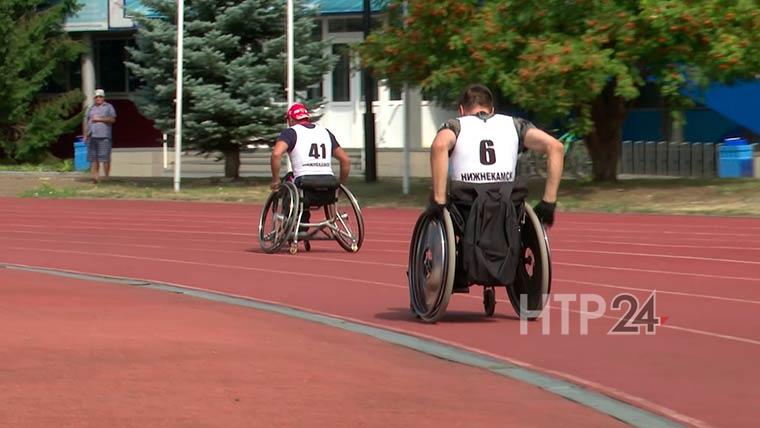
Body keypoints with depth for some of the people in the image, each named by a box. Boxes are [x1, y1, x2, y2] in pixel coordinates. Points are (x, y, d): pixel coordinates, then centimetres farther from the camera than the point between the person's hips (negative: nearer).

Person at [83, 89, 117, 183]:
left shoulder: (108, 107, 7)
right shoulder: (91, 108, 21)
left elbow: (112, 119, -5)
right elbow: (86, 122, 20)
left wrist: (99, 119, -9)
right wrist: (85, 135, 11)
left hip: (104, 136, -5)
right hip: (92, 136, 5)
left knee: (105, 158, -9)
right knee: (93, 158, 0)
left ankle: (107, 176, -5)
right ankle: (95, 176, 1)